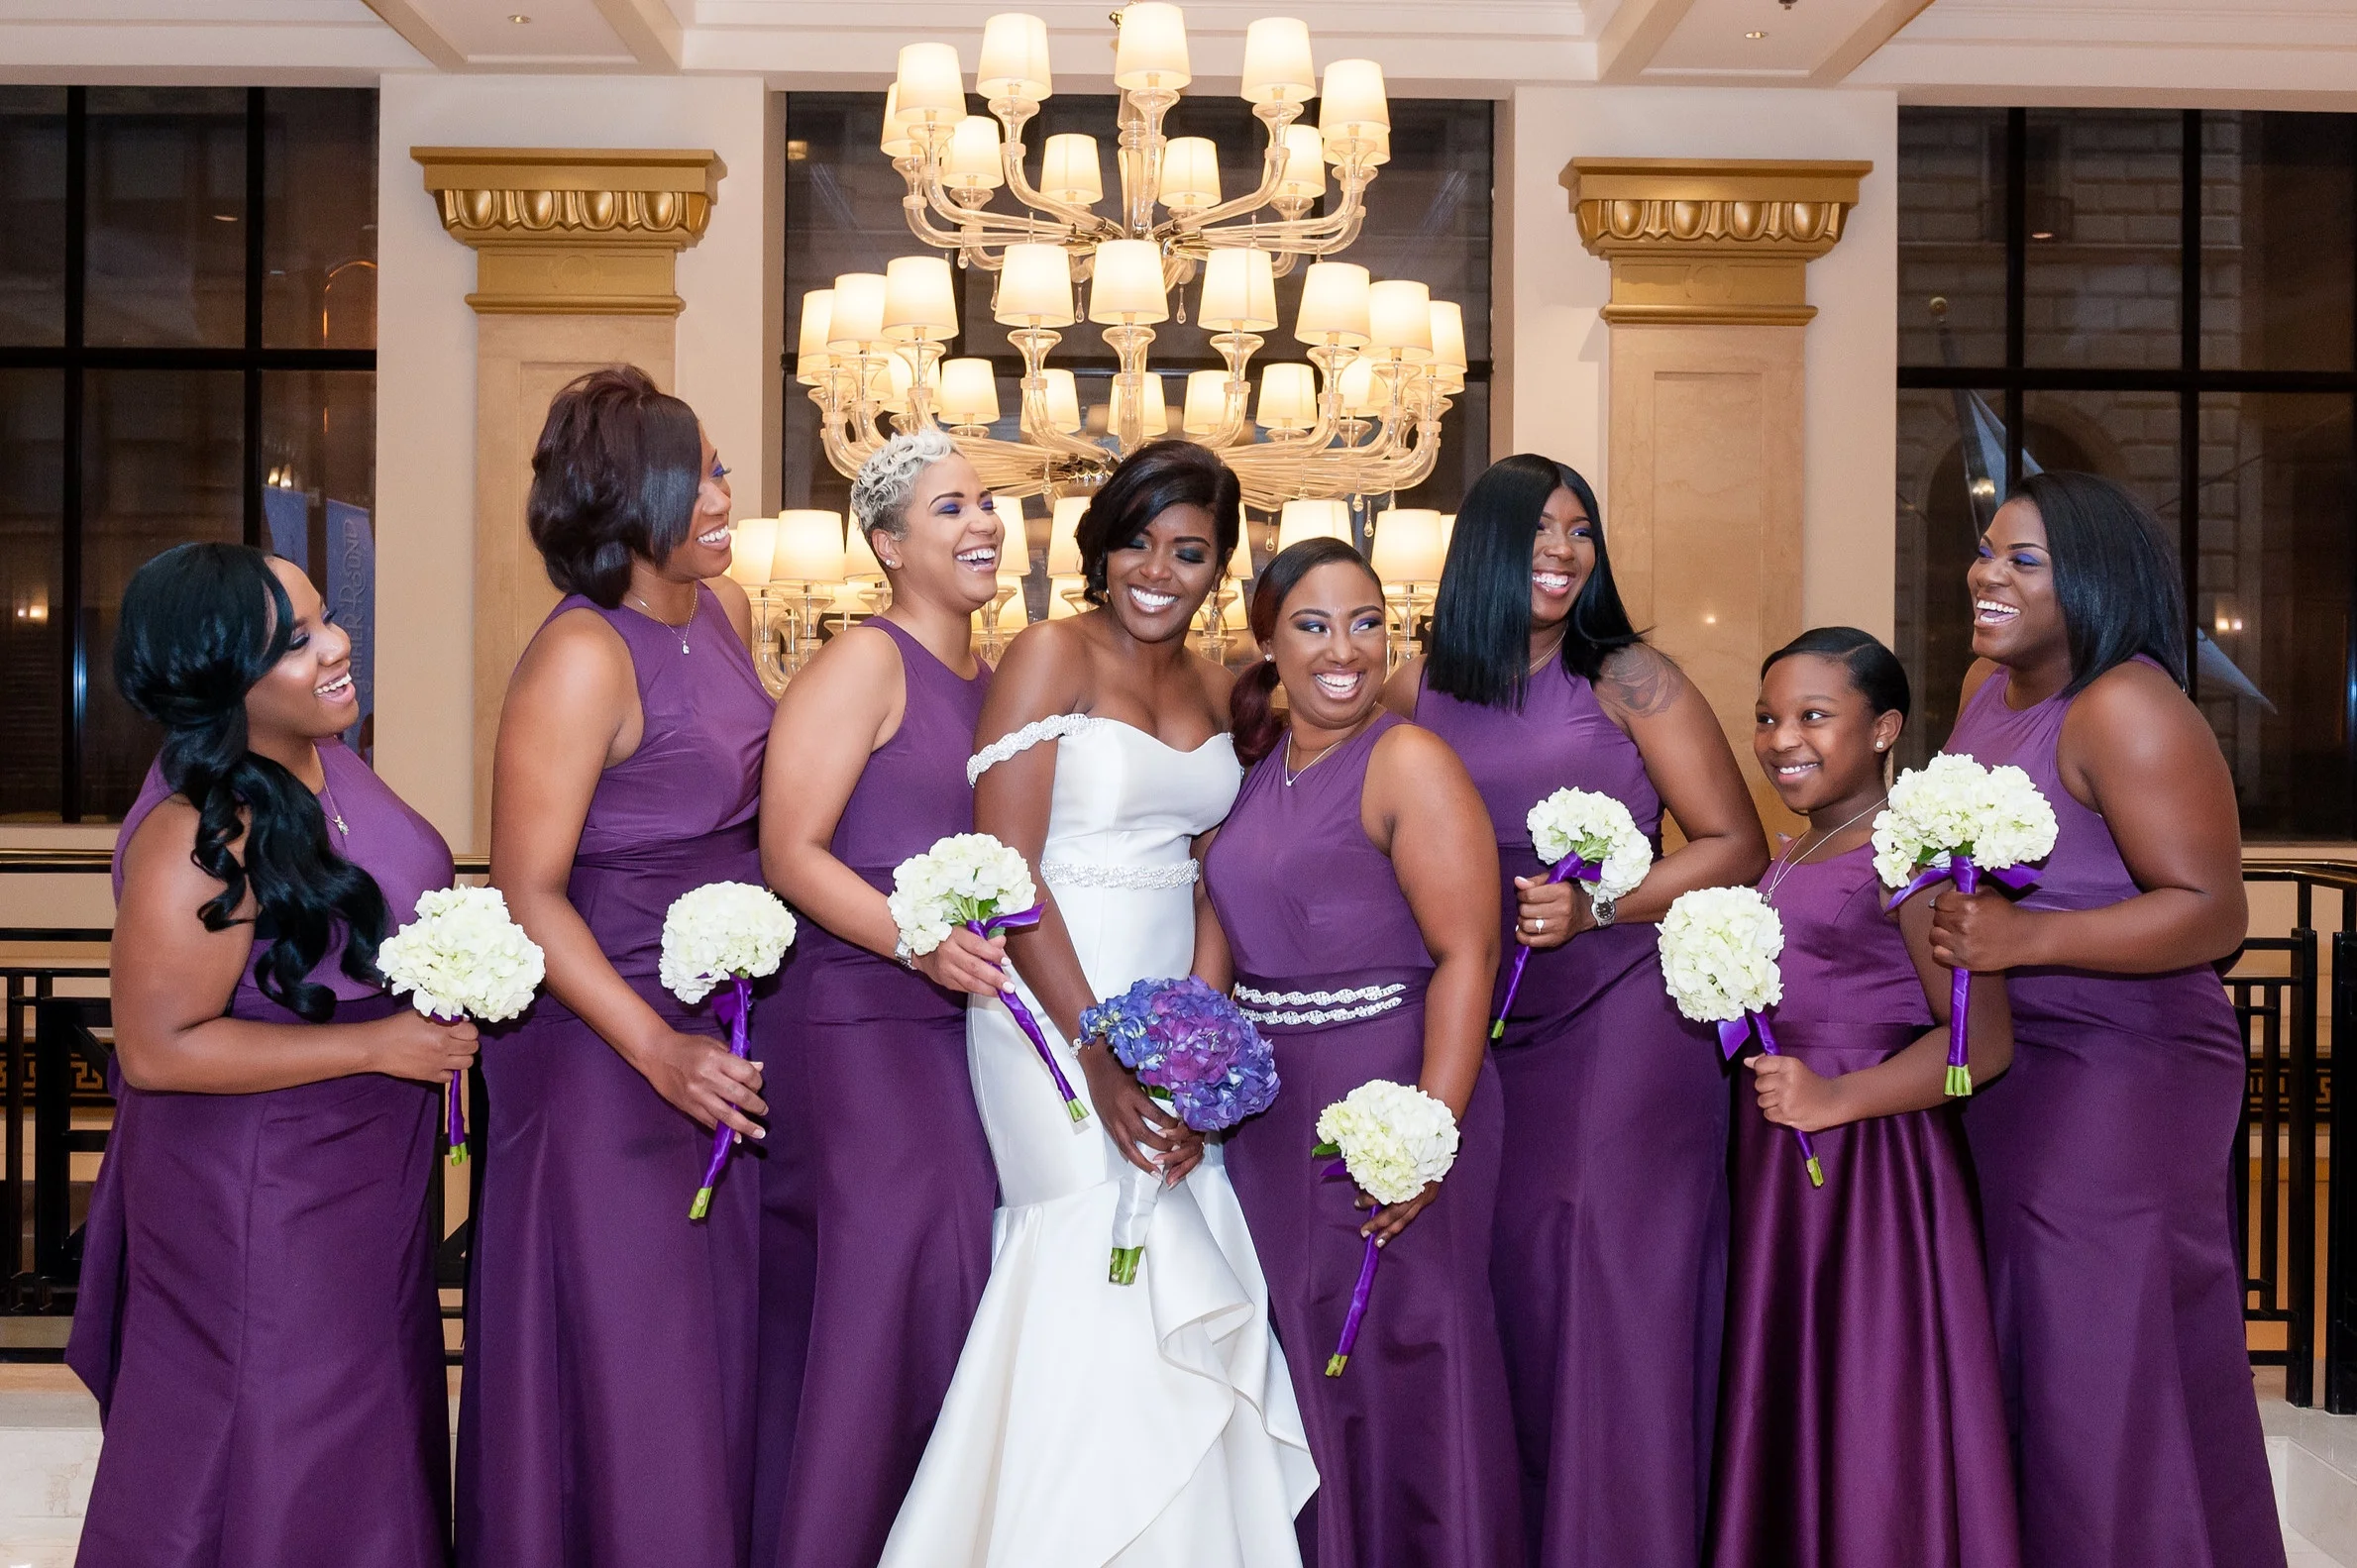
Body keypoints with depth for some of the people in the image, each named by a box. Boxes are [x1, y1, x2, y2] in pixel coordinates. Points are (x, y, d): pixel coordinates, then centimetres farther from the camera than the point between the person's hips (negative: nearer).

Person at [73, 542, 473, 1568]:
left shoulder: (323, 756, -3)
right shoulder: (197, 840, -29)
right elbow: (157, 1048, -26)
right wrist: (377, 1044, -25)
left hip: (364, 1178, 8)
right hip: (262, 1204, -8)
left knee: (367, 1428, 26)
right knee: (270, 1464, 11)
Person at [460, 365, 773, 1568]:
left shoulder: (722, 606, 4)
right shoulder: (582, 656, -20)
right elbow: (528, 893, -20)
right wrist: (658, 1051, -26)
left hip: (735, 1023, 8)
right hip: (614, 1033, -8)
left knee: (730, 1333, 20)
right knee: (630, 1352, 5)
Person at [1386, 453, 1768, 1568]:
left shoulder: (1627, 677, -4)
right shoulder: (1419, 689, 7)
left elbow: (1737, 849, -5)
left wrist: (1595, 908, -15)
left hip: (1621, 1013, -4)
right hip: (1486, 1031, 4)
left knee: (1614, 1295, -3)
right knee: (1510, 1289, 11)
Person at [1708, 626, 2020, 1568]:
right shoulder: (1787, 863, 14)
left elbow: (1982, 1039, -19)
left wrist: (1837, 1098, -26)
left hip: (1871, 1164, -8)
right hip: (1774, 1164, 9)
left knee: (1868, 1413, 1)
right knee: (1781, 1411, 16)